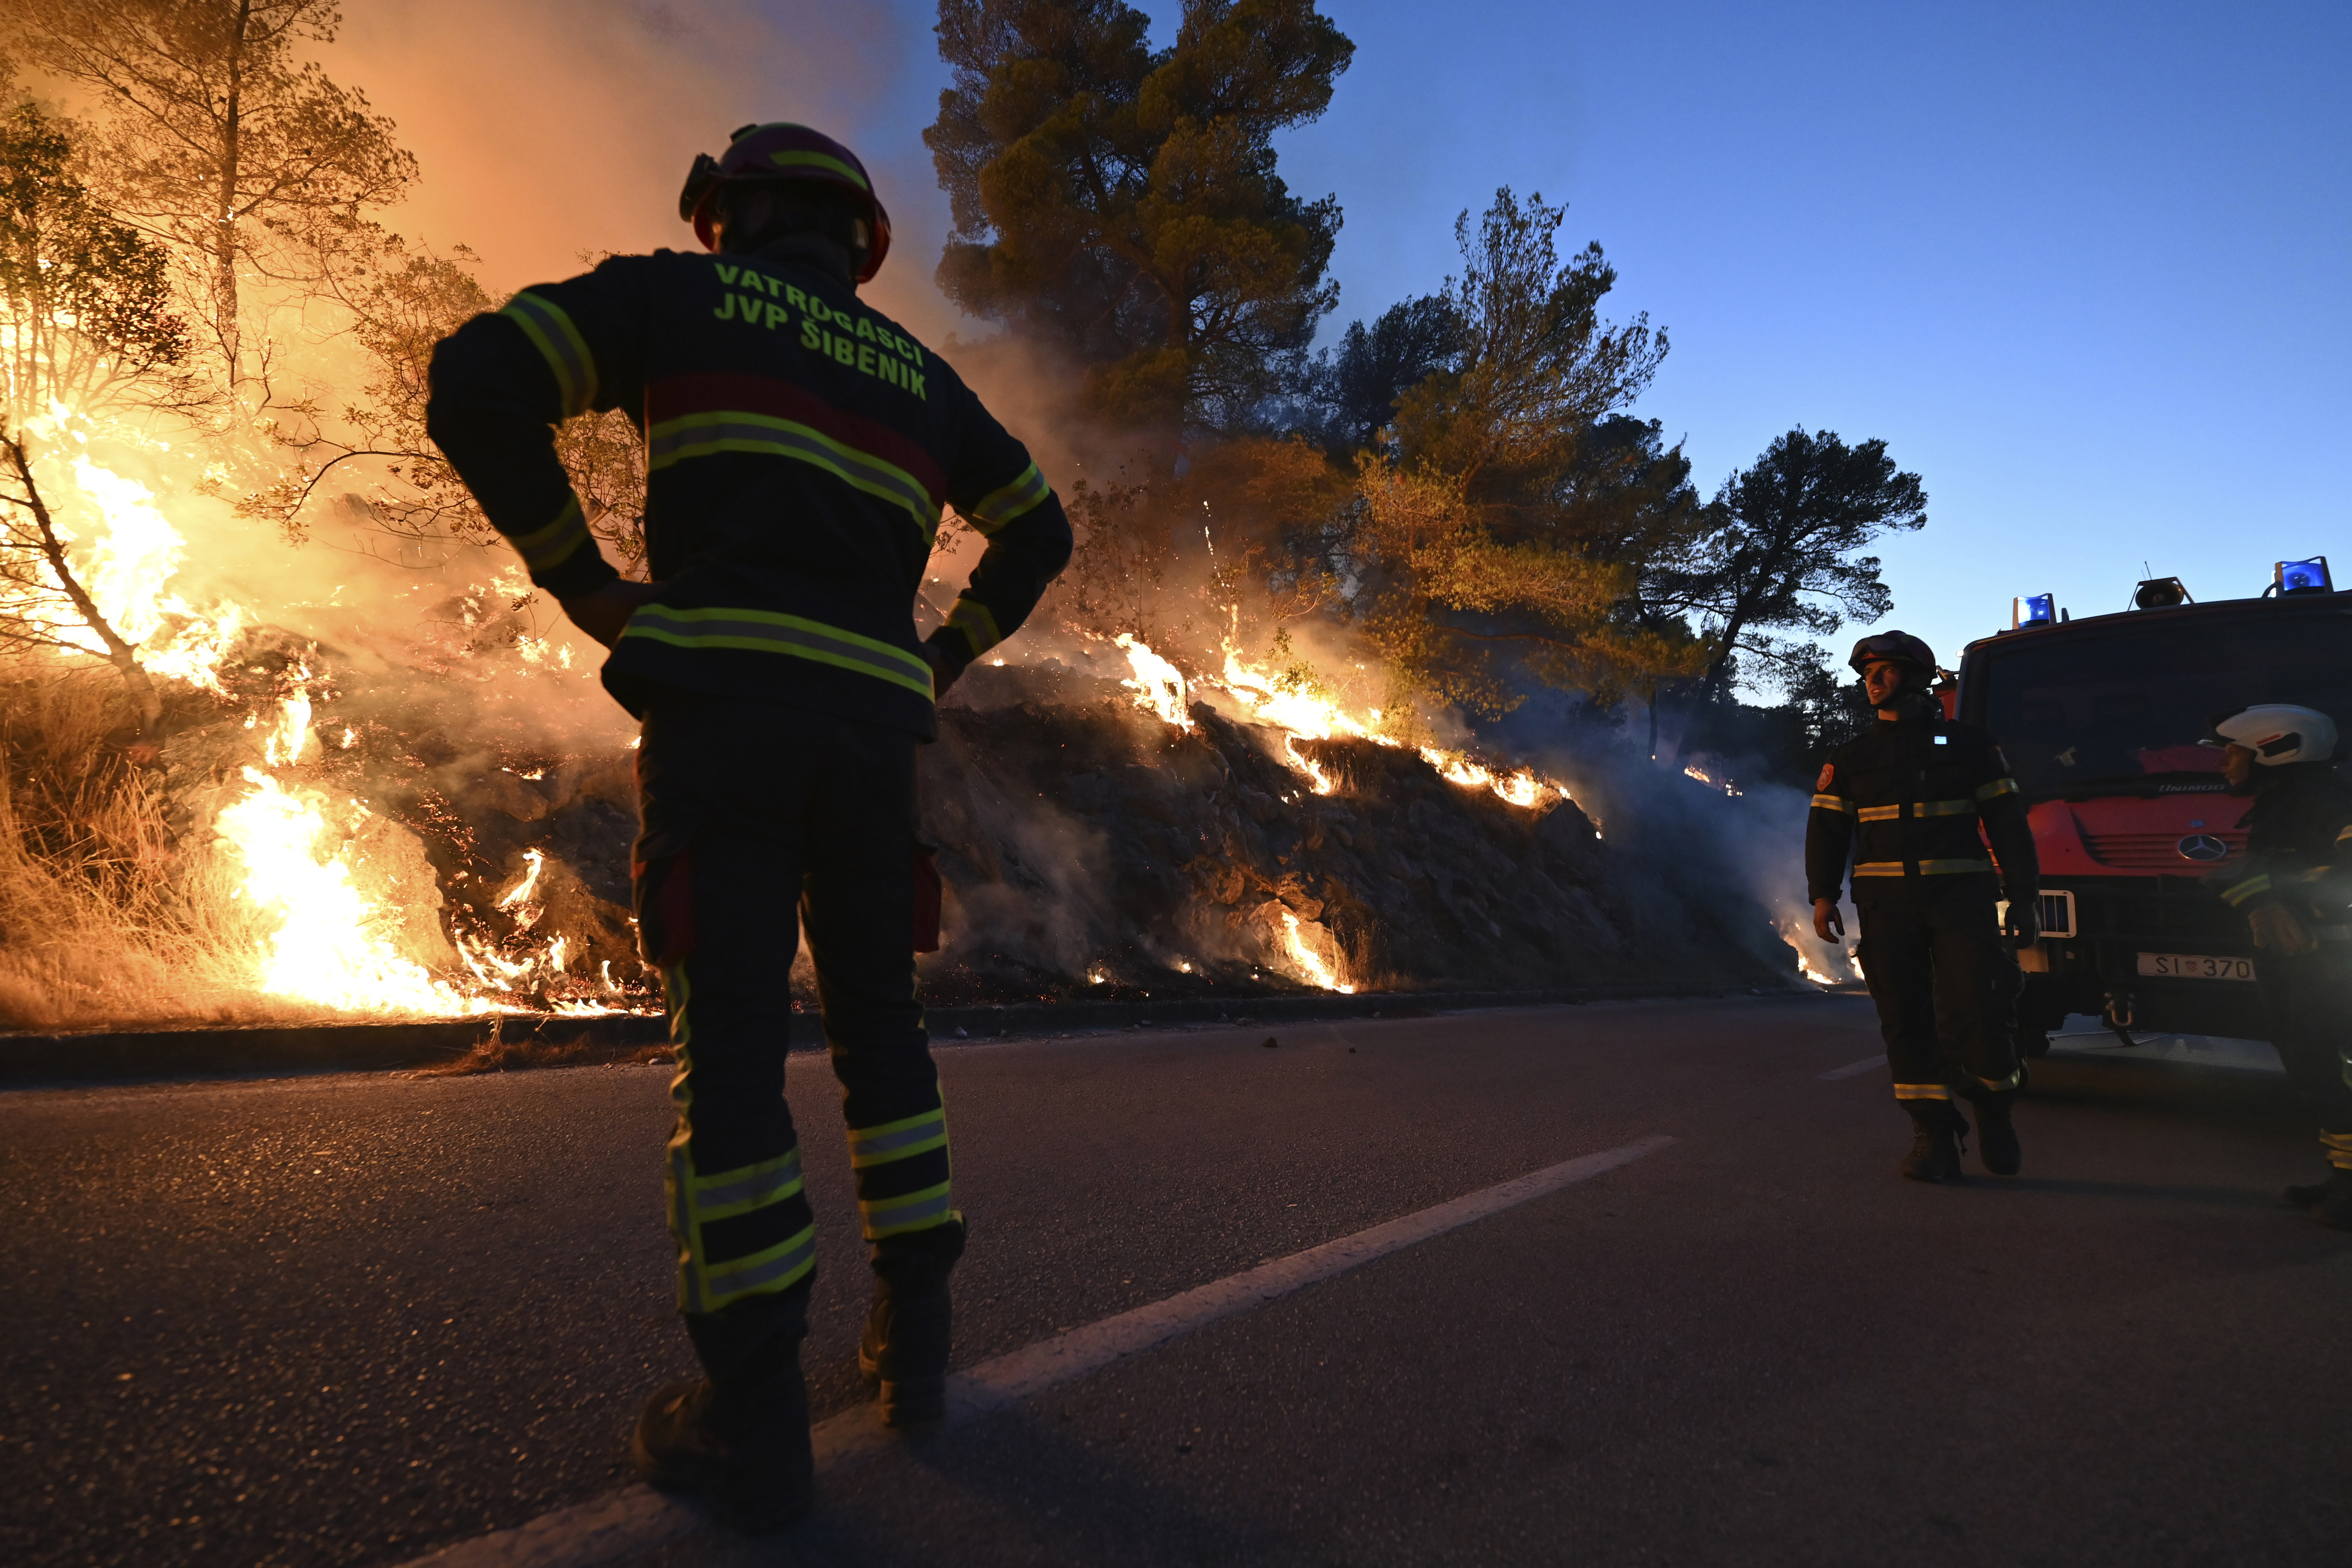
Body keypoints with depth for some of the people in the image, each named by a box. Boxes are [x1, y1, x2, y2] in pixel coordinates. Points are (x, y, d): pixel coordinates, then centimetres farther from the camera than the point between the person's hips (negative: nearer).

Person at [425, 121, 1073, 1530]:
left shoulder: (680, 293, 15)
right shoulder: (919, 374, 27)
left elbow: (476, 385, 3)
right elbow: (1041, 529, 29)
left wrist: (578, 580, 10)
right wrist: (950, 654, 27)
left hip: (723, 699, -4)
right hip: (871, 716, 4)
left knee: (728, 1032, -3)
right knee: (881, 1020, 12)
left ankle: (756, 1417, 2)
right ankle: (915, 1337, 17)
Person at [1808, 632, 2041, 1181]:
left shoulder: (1969, 744, 10)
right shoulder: (1852, 756, 13)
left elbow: (2007, 822, 9)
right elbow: (1827, 827, 9)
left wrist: (2024, 897, 3)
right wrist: (1824, 895, -3)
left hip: (1960, 897, -1)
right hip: (1886, 903, 2)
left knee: (1978, 1011, -10)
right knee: (1906, 1020, -1)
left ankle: (1994, 1113, 16)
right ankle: (1934, 1136, 5)